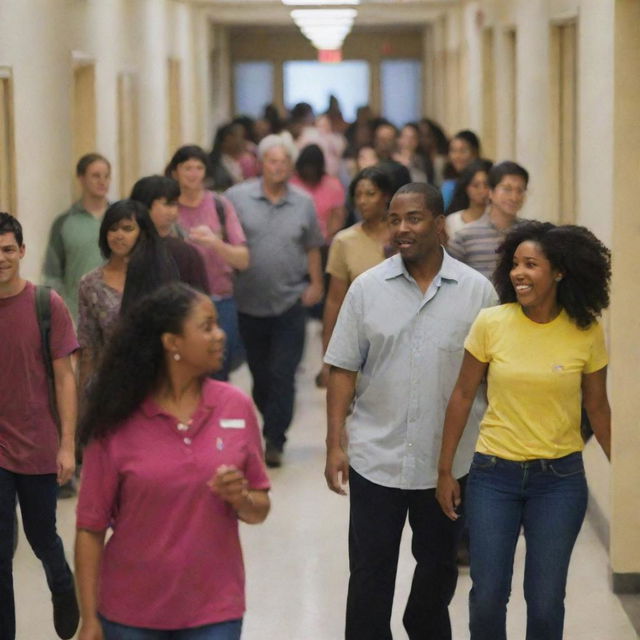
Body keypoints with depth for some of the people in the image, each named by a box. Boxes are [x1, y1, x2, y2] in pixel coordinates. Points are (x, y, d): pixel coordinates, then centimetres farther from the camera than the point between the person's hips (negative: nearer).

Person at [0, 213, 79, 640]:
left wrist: (68, 445, -8)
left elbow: (65, 377, -5)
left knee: (43, 537, 18)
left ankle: (63, 589, 50)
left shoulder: (48, 305, -9)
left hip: (38, 446, 0)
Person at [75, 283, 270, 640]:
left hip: (215, 610, 2)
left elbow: (260, 510, 7)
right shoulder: (118, 423, -8)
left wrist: (241, 499, -15)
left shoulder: (237, 406, -1)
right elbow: (91, 528, -4)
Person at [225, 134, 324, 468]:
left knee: (282, 375, -6)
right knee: (260, 374, 11)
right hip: (250, 303, 1)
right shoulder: (237, 197, -2)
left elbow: (312, 248, 14)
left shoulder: (303, 203, 5)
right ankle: (272, 425, 30)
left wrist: (316, 284, 8)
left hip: (290, 304, 0)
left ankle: (274, 440, -2)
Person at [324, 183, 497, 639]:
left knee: (439, 566, 18)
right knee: (370, 573, 4)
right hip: (375, 458, 0)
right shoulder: (367, 288, -1)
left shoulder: (477, 290, -4)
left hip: (449, 460, 1)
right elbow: (344, 369, 0)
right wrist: (335, 443, -5)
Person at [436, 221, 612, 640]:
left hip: (560, 479, 0)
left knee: (546, 602, 6)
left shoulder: (586, 332, -6)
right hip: (494, 475, 0)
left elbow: (597, 408, 5)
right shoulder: (491, 323, -8)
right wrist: (445, 470, 3)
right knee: (487, 598, 4)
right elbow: (463, 396, 1)